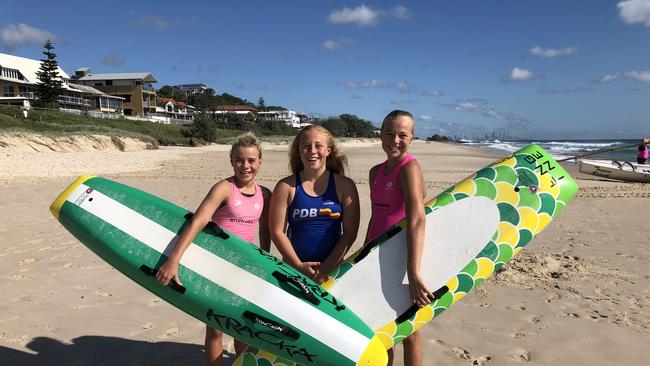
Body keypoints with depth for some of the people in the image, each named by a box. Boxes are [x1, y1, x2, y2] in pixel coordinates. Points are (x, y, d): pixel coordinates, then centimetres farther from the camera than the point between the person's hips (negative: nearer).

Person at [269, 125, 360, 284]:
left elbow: (350, 232, -3)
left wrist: (327, 267, -9)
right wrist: (299, 265, -9)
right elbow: (277, 231, -2)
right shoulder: (286, 186, -1)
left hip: (332, 267, 0)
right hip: (293, 267, 0)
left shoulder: (345, 186, 0)